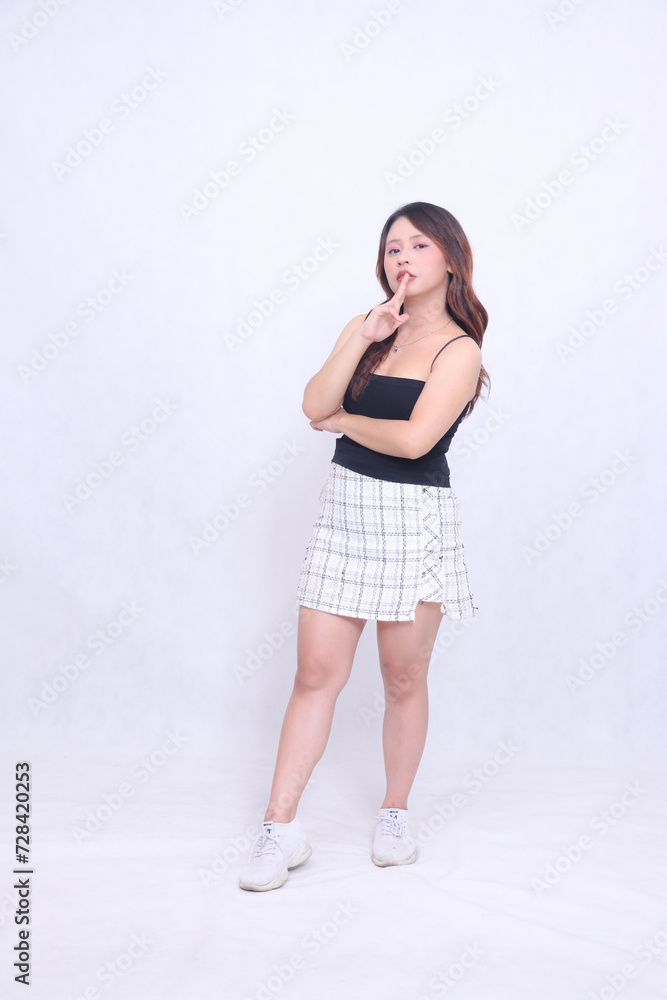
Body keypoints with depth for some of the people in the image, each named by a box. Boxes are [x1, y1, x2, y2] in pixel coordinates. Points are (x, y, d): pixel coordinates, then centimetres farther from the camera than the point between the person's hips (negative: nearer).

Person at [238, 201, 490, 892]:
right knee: (316, 672, 4)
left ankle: (395, 815, 28)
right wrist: (361, 338, -12)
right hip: (344, 510, 5)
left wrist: (344, 421, -5)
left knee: (402, 679, 8)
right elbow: (315, 405, -4)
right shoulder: (368, 329, 10)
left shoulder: (458, 350, -7)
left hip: (413, 521, -4)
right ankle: (280, 828, 11)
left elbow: (414, 438, -21)